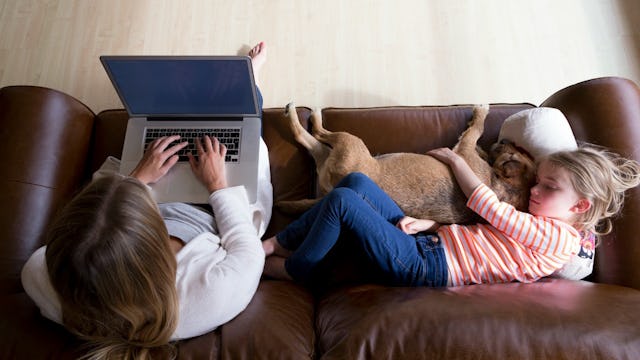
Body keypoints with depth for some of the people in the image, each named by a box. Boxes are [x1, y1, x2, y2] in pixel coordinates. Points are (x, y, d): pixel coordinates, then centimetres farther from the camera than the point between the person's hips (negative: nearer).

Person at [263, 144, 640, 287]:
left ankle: (294, 267, 3)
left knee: (341, 200, -20)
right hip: (426, 244, 9)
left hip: (423, 266, -9)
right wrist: (427, 224, -2)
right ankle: (277, 242, 1)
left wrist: (456, 160, 4)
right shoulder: (539, 223, 20)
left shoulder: (556, 237, -7)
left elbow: (489, 209, -8)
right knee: (356, 182, -5)